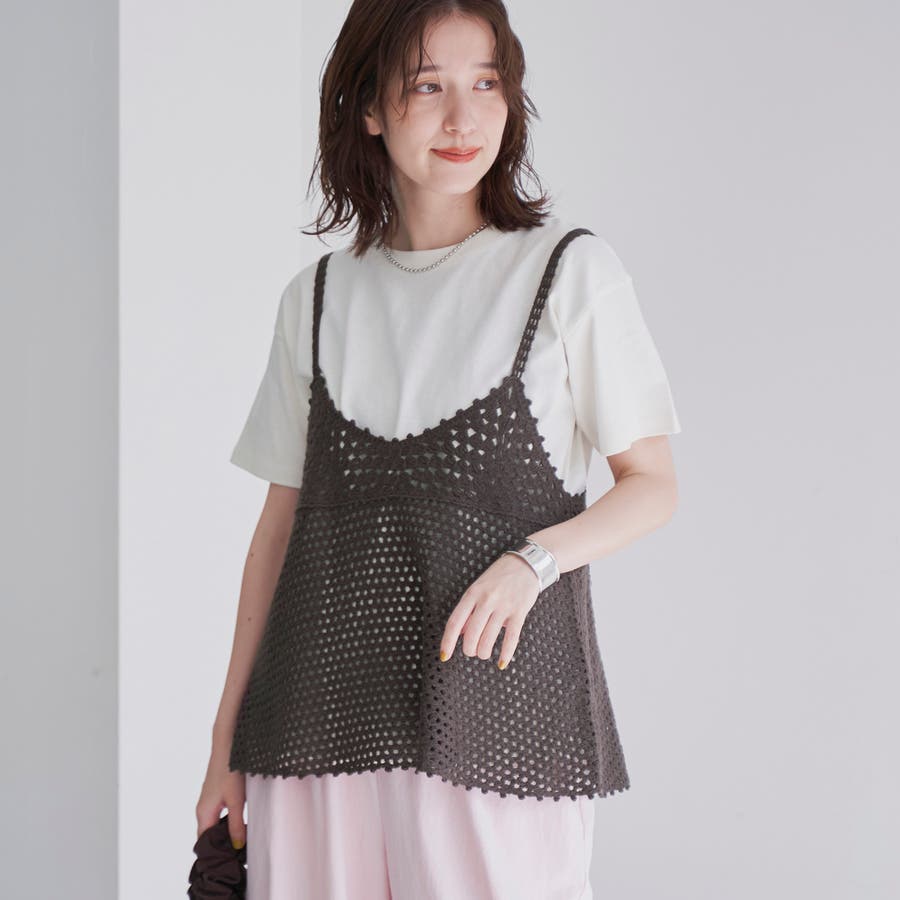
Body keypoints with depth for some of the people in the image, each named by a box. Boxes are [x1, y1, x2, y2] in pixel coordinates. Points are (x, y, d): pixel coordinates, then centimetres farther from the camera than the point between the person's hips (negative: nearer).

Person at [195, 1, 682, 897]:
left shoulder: (570, 270, 0)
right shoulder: (317, 297, 9)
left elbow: (653, 486, 3)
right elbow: (281, 521, 12)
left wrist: (533, 558, -17)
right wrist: (228, 739, 11)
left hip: (495, 693, -2)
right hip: (324, 712, 3)